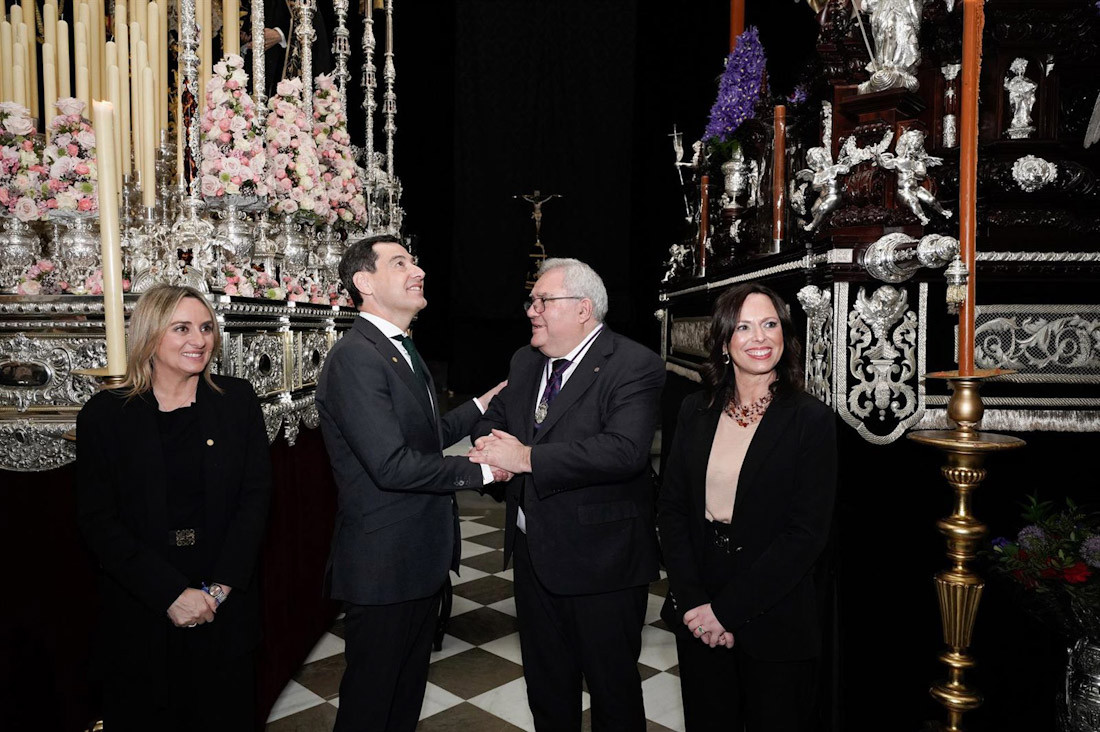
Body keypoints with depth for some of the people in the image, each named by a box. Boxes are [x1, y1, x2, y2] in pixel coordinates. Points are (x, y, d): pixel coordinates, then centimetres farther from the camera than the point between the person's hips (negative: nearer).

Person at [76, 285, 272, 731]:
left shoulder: (237, 401, -1)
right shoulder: (104, 415, -4)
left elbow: (256, 497, -3)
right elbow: (98, 522, -6)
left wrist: (220, 588, -11)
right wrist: (172, 594, -14)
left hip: (225, 609, 1)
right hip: (140, 615, -1)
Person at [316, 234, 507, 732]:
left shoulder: (404, 350, 12)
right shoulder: (355, 357, -21)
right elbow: (392, 464, -28)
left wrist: (480, 406, 9)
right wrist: (480, 470, -19)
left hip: (422, 556, 9)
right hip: (383, 565, -9)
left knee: (410, 681, 24)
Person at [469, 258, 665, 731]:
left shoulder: (635, 366, -17)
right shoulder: (525, 362, 8)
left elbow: (624, 449, -31)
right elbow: (493, 420, 14)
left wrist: (526, 457, -29)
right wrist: (492, 447, -11)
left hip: (600, 561, -7)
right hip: (533, 552, 7)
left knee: (613, 688, 12)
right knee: (545, 683, 24)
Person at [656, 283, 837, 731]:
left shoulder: (811, 420, -9)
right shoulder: (695, 412, 2)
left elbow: (807, 534, -14)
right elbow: (670, 508, 1)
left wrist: (726, 609, -15)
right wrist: (692, 601, -11)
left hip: (774, 623, -3)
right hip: (698, 621, 3)